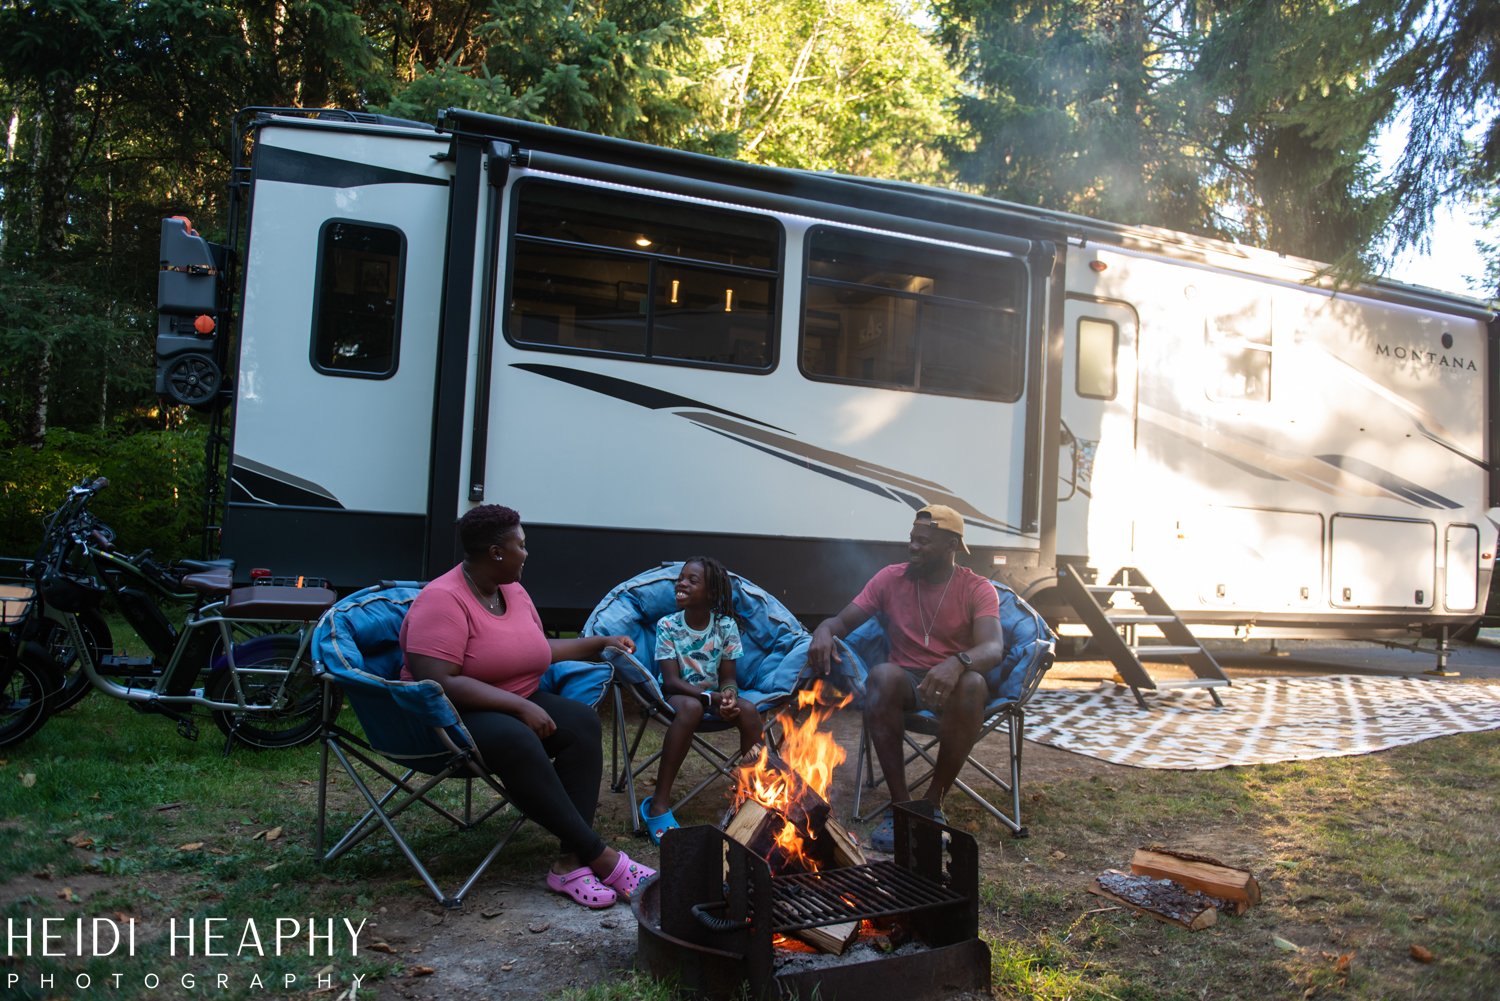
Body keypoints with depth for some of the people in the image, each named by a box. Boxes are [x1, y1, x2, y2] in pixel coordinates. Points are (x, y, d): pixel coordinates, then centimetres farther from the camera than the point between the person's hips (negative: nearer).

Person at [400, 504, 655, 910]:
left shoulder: (514, 590, 9)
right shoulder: (442, 599, -17)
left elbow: (538, 648, 26)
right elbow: (439, 682, -28)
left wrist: (601, 643, 23)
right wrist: (520, 707, -28)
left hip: (517, 703, 8)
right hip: (454, 715, -8)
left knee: (582, 721, -21)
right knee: (515, 740, -37)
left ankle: (572, 860, -27)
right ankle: (598, 855, -29)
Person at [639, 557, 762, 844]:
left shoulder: (726, 626, -6)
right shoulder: (667, 625, -11)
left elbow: (728, 678, -4)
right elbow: (672, 681, -16)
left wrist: (729, 695, -29)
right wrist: (712, 697, -31)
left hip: (715, 694, 3)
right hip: (678, 696, -3)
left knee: (748, 710, -29)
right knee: (691, 707, -38)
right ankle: (659, 804, -35)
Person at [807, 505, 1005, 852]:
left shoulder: (977, 589, -6)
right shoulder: (891, 578, 1)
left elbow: (993, 648, -22)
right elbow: (843, 621, 0)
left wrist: (957, 663, -46)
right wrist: (824, 631, -27)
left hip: (954, 683, -1)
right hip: (906, 680, 1)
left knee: (973, 684, -37)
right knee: (882, 674, -35)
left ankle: (934, 801, -23)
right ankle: (900, 803, -30)